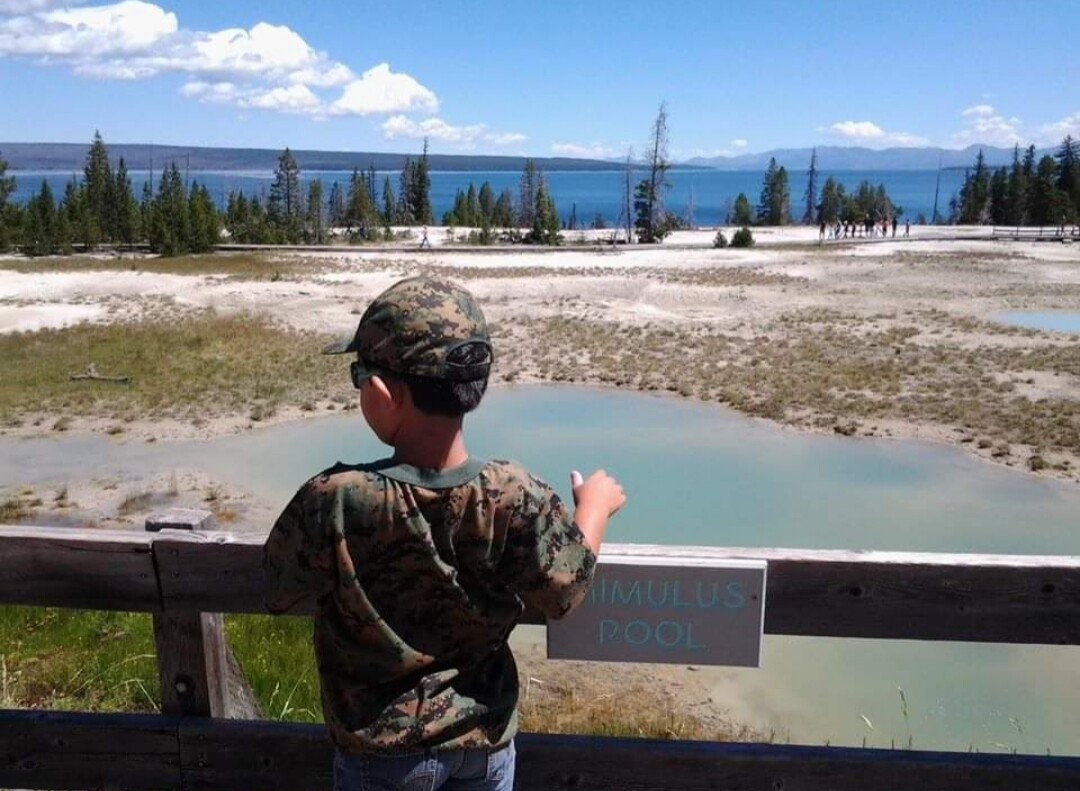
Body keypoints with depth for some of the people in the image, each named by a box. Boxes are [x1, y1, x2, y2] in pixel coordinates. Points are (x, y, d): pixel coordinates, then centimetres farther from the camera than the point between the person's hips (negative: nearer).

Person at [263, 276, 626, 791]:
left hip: (384, 750, -1)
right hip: (485, 736, 2)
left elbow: (277, 590, -11)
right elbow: (563, 593, -9)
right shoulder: (517, 497, -25)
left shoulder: (334, 502, -29)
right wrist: (594, 506, 7)